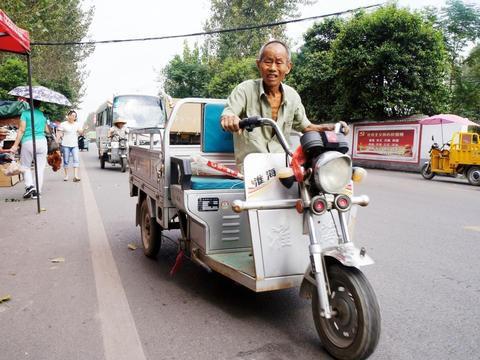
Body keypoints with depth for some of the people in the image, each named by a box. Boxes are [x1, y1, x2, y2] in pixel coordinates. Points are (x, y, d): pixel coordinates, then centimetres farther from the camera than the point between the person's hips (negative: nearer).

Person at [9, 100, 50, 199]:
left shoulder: (25, 113, 0)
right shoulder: (42, 114, 12)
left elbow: (22, 130, -5)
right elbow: (47, 130, 10)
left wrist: (15, 145, -5)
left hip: (28, 142, -3)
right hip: (42, 141, 3)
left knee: (25, 166, 12)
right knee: (40, 167, 5)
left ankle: (29, 185, -6)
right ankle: (37, 191, 5)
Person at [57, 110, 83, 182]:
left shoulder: (77, 124, 12)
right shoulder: (63, 124, 0)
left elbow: (81, 133, 12)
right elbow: (59, 133, -1)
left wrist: (83, 130, -9)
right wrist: (57, 141, -11)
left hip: (75, 145, 3)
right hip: (66, 145, -2)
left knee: (76, 160, -11)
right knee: (66, 161, 4)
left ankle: (75, 176, -15)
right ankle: (66, 175, 16)